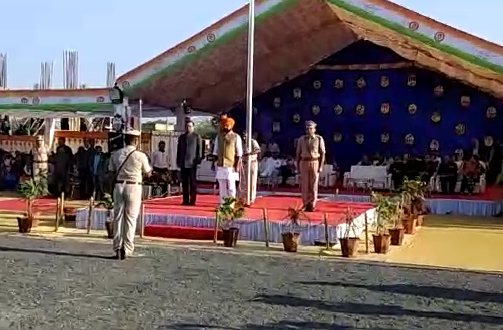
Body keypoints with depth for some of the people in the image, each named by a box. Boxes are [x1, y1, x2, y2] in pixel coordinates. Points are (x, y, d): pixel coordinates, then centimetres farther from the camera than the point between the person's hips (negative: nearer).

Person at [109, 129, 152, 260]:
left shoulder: (116, 154, 3)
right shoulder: (140, 156, -7)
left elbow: (112, 172, 6)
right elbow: (148, 173, 3)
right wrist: (150, 170, 24)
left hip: (118, 186, 3)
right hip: (134, 187, -3)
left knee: (118, 217, 10)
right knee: (131, 218, 3)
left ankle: (117, 248, 13)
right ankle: (127, 249, 3)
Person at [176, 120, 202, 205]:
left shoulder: (197, 136, 4)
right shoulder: (182, 137, 17)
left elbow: (199, 149, 0)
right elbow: (179, 150, 18)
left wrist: (198, 159, -9)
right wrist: (178, 161, 12)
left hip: (192, 163, -4)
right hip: (183, 163, 4)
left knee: (193, 182, -3)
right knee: (184, 182, 5)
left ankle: (192, 200, -1)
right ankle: (185, 200, 10)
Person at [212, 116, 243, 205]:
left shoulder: (236, 137, -1)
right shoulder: (219, 137, 11)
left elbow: (239, 154, -3)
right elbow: (215, 152, 16)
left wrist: (237, 166, -9)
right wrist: (213, 163, 9)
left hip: (231, 166, -4)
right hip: (220, 166, 4)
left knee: (231, 187, -2)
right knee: (222, 187, 8)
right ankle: (223, 204, 15)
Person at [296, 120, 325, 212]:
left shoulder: (319, 139, -2)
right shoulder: (301, 139, 5)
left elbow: (323, 153, -1)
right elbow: (298, 153, 8)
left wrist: (321, 166, -8)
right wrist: (298, 166, 3)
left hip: (315, 163, -2)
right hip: (304, 163, 2)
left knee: (314, 185, -1)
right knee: (305, 185, 1)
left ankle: (312, 206, 6)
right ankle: (306, 205, 10)